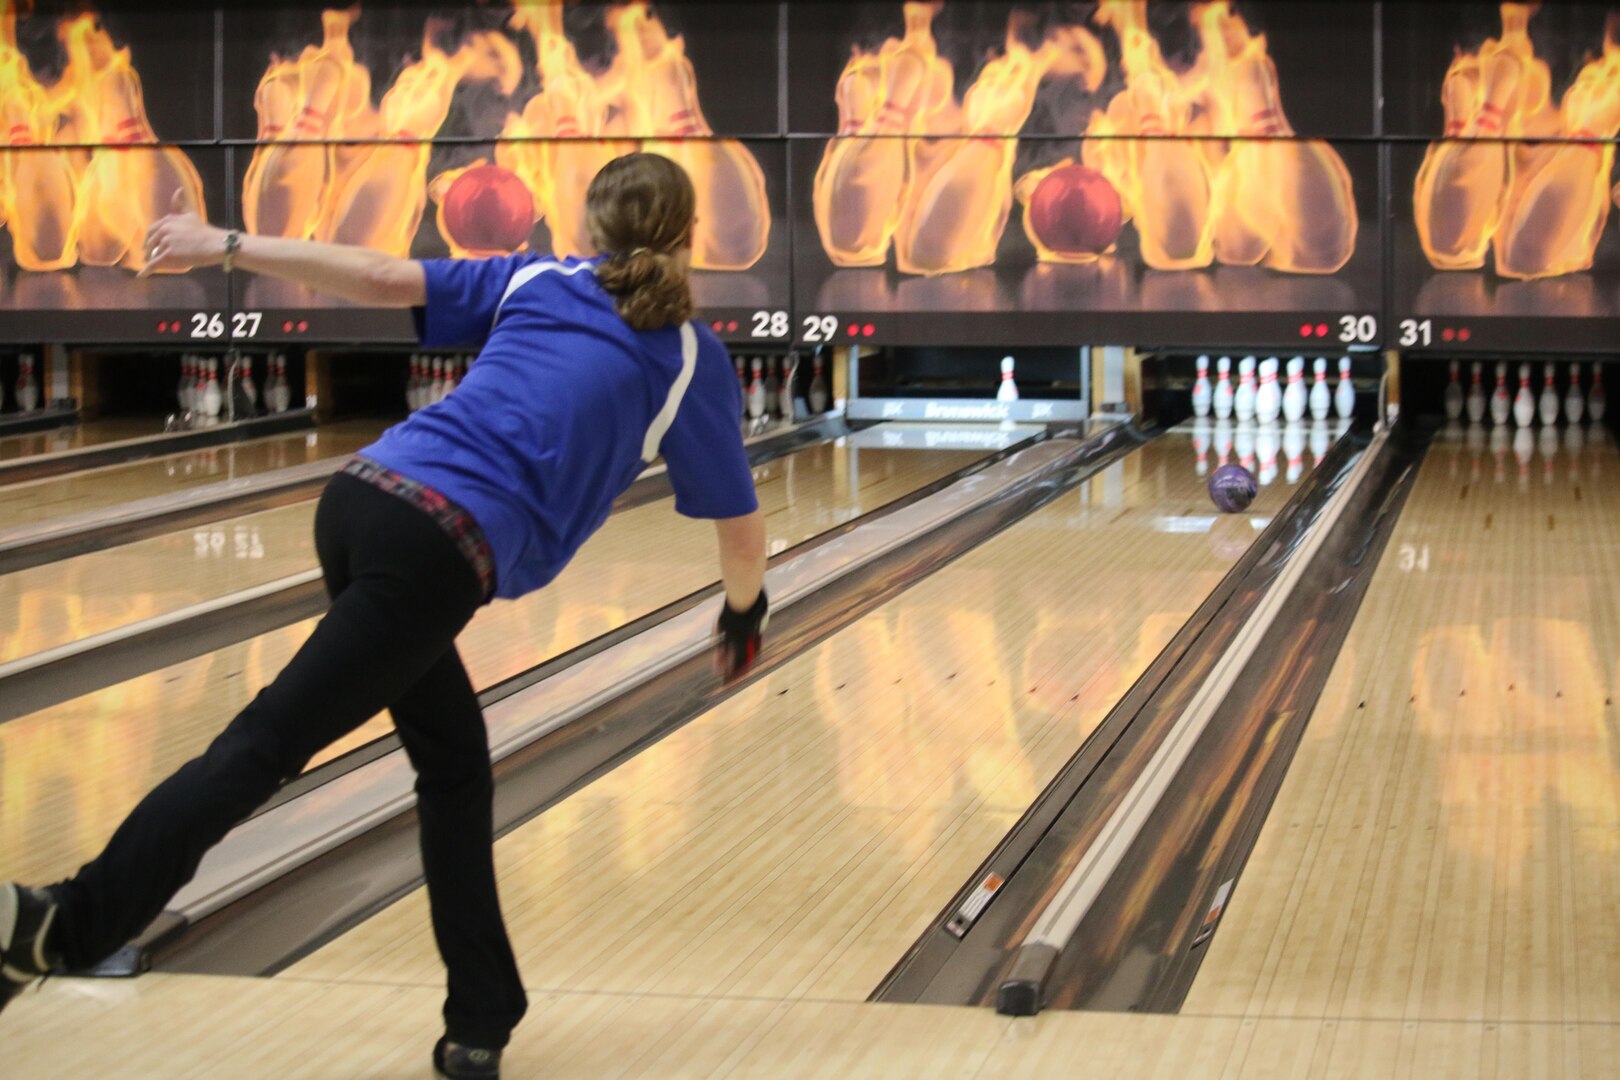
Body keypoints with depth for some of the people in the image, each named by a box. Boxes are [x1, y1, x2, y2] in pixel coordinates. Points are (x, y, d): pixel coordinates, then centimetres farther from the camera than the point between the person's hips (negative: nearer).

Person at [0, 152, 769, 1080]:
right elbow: (739, 523, 18)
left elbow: (384, 278, 8)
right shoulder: (692, 360, 11)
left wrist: (225, 246, 12)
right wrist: (746, 610, 39)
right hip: (444, 552, -5)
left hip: (366, 498, 6)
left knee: (453, 762, 17)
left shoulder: (537, 283, 20)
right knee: (267, 743, -8)